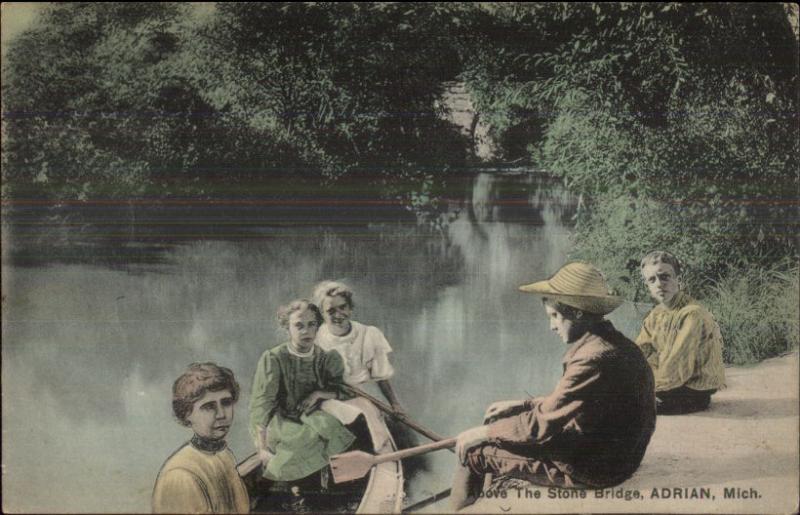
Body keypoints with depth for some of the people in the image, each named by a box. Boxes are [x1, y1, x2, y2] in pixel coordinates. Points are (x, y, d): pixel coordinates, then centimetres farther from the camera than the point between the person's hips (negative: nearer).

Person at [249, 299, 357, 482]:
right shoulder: (273, 359, -5)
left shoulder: (327, 359, 8)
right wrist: (263, 449, -19)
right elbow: (260, 405, -10)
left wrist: (320, 393, -11)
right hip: (281, 425, -4)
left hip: (311, 420, 4)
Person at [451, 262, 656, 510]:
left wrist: (484, 432, -10)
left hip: (591, 470, -10)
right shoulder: (611, 343, 5)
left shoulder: (594, 359, -26)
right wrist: (520, 405, 11)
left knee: (474, 450, -4)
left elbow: (543, 424, -21)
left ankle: (461, 508, 19)